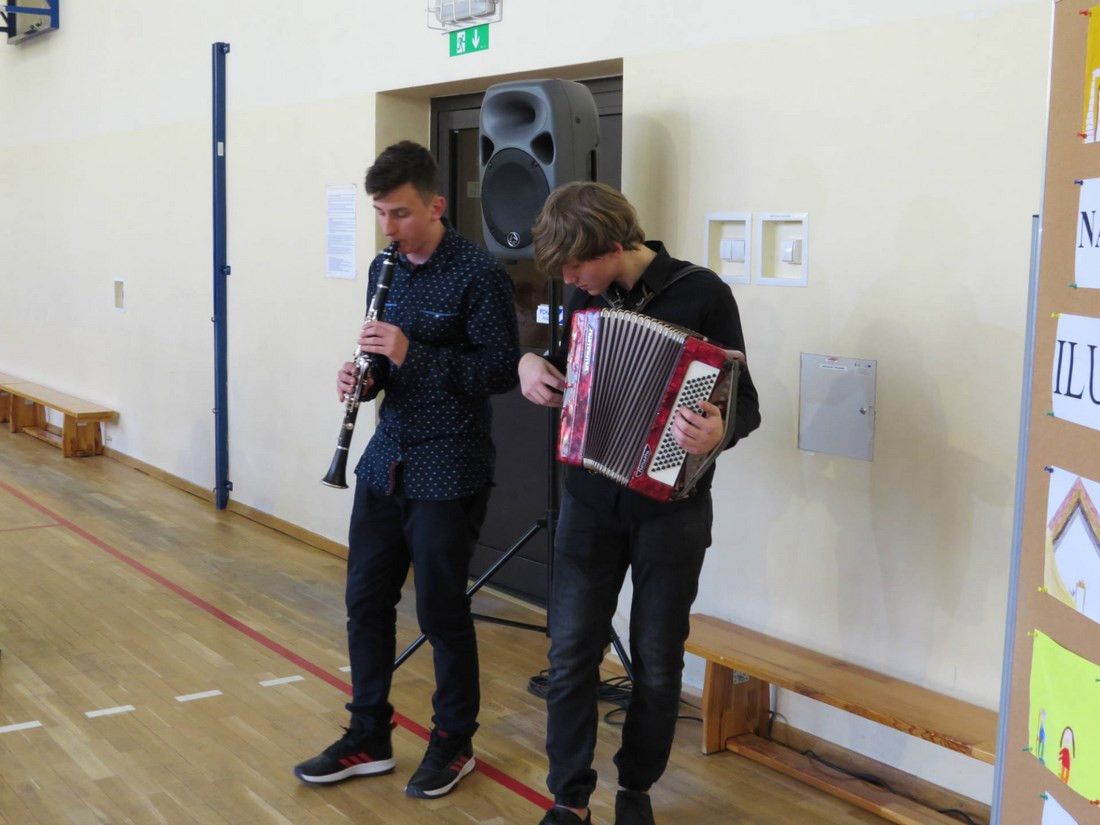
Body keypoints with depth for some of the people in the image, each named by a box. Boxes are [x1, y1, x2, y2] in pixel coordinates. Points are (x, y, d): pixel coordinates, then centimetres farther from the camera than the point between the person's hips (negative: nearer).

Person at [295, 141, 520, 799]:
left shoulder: (478, 274, -13)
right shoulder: (385, 269, 9)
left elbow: (502, 370, -16)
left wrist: (412, 354, -23)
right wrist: (364, 376, -6)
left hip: (448, 472, -7)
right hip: (385, 462, 7)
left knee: (442, 610, 4)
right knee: (366, 601, 11)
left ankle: (455, 743, 22)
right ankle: (369, 738, 26)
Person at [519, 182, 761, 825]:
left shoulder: (701, 293, -12)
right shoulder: (588, 297, 3)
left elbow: (745, 402, -12)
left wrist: (719, 432, -34)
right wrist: (532, 363, -2)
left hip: (671, 510, -3)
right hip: (591, 501, 4)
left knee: (658, 661, 7)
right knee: (572, 651, 2)